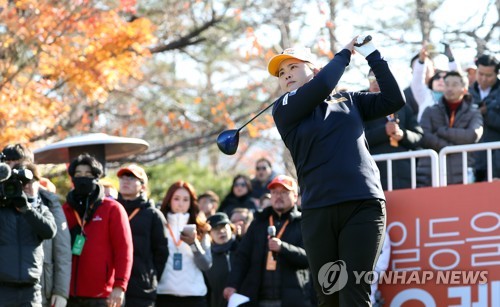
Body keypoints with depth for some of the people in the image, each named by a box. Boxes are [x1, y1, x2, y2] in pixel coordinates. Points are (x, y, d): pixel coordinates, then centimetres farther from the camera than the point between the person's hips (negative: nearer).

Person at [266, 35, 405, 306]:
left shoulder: (348, 101, 17)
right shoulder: (284, 109, 9)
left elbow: (394, 100, 9)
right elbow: (322, 86, -6)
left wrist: (372, 55, 7)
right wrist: (345, 52, 7)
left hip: (364, 205, 0)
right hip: (317, 211, 1)